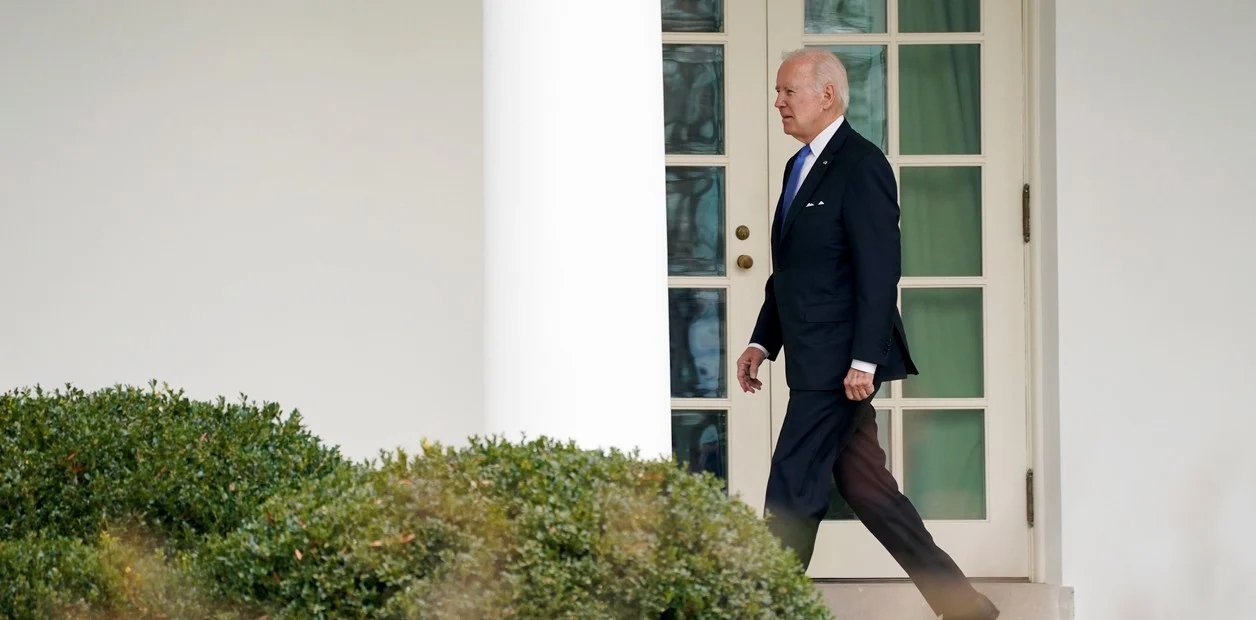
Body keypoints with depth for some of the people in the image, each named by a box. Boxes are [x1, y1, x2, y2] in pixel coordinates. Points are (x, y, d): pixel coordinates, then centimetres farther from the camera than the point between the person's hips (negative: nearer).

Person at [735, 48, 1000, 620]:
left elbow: (879, 271, -18)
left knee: (792, 490, -7)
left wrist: (864, 360, -22)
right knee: (864, 487, 10)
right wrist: (762, 341, 16)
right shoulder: (800, 168, 17)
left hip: (840, 360, -10)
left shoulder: (861, 166, -12)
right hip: (813, 360, 10)